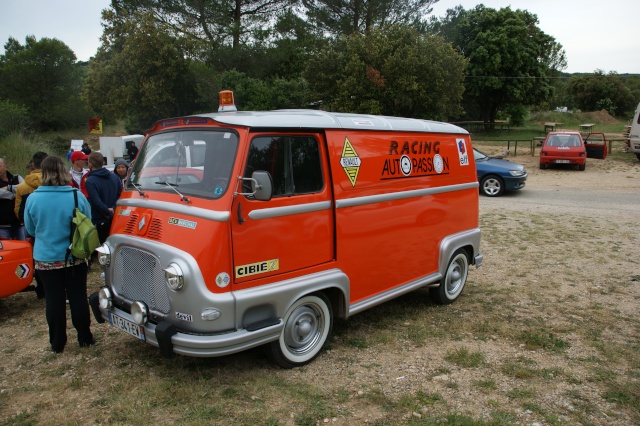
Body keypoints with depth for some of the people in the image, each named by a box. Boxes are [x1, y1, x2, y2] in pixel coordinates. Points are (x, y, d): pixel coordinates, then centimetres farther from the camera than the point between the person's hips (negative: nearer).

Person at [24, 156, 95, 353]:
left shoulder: (33, 198, -12)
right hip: (75, 257, 0)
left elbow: (31, 229, 3)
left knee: (54, 300, 9)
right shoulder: (77, 196, -12)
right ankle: (85, 338, 20)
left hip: (46, 258, 0)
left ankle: (57, 343, 18)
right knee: (78, 297, 11)